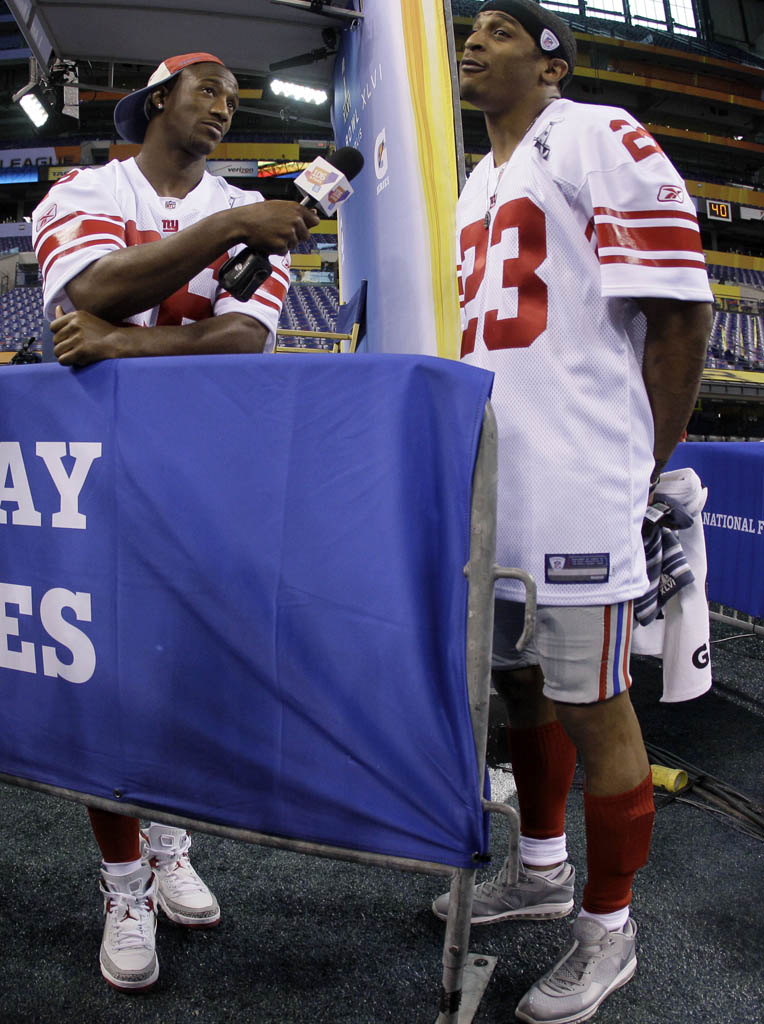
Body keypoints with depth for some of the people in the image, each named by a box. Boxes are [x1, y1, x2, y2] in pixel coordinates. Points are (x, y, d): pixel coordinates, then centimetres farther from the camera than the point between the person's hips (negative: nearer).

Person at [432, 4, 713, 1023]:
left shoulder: (603, 141, -4)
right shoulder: (477, 184, 21)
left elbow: (680, 314, -9)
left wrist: (637, 464, -5)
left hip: (574, 489, -8)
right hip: (490, 481, 9)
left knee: (593, 708, 0)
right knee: (521, 683, 18)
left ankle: (607, 929, 19)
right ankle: (543, 870, 37)